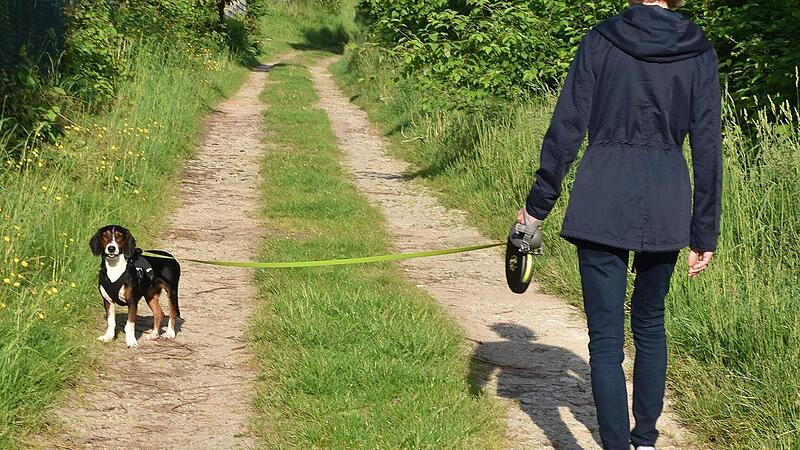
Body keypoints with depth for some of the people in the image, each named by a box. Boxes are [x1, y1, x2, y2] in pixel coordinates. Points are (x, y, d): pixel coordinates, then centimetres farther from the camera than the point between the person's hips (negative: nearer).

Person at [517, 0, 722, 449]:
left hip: (603, 199, -3)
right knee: (650, 323, 22)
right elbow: (707, 149, 3)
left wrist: (537, 206, 4)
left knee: (606, 336, 1)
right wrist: (705, 234, 9)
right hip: (667, 203, 3)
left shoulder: (600, 42, -3)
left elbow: (565, 130, -4)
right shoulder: (701, 54, 2)